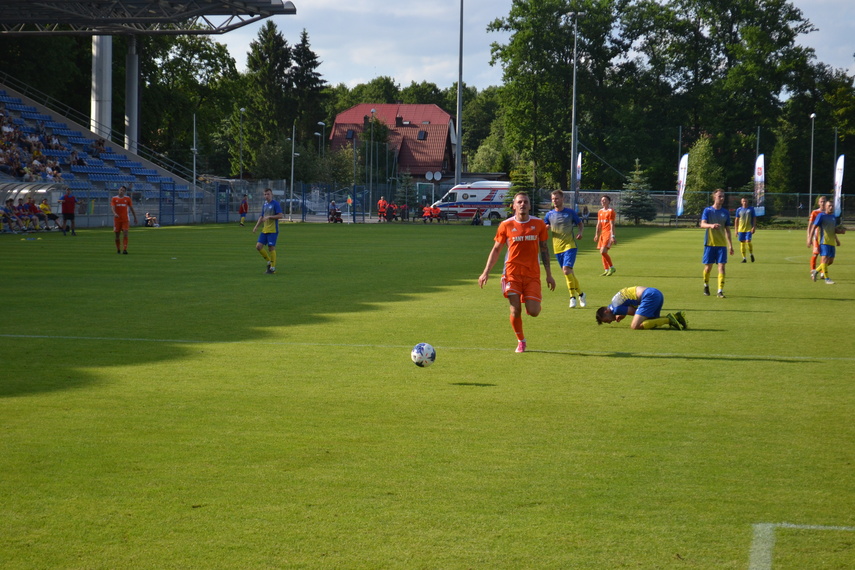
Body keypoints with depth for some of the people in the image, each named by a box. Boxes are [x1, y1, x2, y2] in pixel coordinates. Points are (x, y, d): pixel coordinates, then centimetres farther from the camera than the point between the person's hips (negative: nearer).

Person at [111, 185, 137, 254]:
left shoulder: (127, 198, 6)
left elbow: (131, 208, 11)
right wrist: (114, 213, -30)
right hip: (117, 219, 0)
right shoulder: (114, 199, 3)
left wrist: (135, 217, 12)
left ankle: (124, 249, -17)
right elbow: (112, 207, -10)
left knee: (125, 234, -13)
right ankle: (118, 249, 20)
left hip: (125, 219, 0)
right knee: (117, 235, 5)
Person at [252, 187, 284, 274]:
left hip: (273, 230, -7)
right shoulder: (264, 204, 15)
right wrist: (256, 226, 13)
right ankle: (269, 261, 18)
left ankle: (273, 268, 4)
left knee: (271, 248, -6)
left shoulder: (275, 204, -7)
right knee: (258, 246, 0)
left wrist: (269, 217, -17)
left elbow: (280, 216, -13)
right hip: (264, 230, 7)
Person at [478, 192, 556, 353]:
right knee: (516, 310, -4)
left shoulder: (539, 223, 4)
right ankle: (520, 341, 18)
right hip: (512, 272, -1)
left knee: (533, 311, -10)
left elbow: (544, 249, 11)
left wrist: (549, 274, 9)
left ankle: (530, 303, 27)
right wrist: (486, 272, 0)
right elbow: (496, 249, 7)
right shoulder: (506, 225, 0)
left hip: (532, 273, 1)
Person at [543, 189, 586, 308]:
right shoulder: (550, 214, 7)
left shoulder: (570, 212, 1)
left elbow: (580, 224, 13)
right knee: (569, 272, 9)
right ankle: (580, 294, 24)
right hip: (557, 248, 4)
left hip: (570, 246, -4)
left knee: (566, 270, -19)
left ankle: (573, 297, -8)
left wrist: (580, 232, -8)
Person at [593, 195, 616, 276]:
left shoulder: (610, 211, -7)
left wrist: (612, 236, -18)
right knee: (602, 252, 5)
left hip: (608, 233, -8)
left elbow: (612, 225, -12)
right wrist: (596, 235, 16)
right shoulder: (600, 212, 15)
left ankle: (612, 267, -4)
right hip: (602, 234, 8)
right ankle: (606, 270, 11)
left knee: (603, 251, -18)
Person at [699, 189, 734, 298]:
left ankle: (720, 290, -9)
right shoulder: (707, 210, -1)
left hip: (722, 244, 2)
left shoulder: (725, 212, 9)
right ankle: (706, 285, 30)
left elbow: (727, 230, 15)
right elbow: (702, 224, -15)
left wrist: (730, 245, 13)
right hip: (710, 243, -2)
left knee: (721, 266, -8)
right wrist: (711, 225, -37)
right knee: (708, 266, 4)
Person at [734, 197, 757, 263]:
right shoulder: (739, 210, 8)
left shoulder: (751, 209, 5)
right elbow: (737, 220, 11)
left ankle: (751, 254, 7)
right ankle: (744, 258, 9)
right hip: (741, 229, 2)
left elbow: (754, 219, 5)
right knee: (742, 243, 1)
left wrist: (754, 227, -7)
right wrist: (736, 230, 7)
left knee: (748, 241, -17)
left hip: (749, 229, -2)